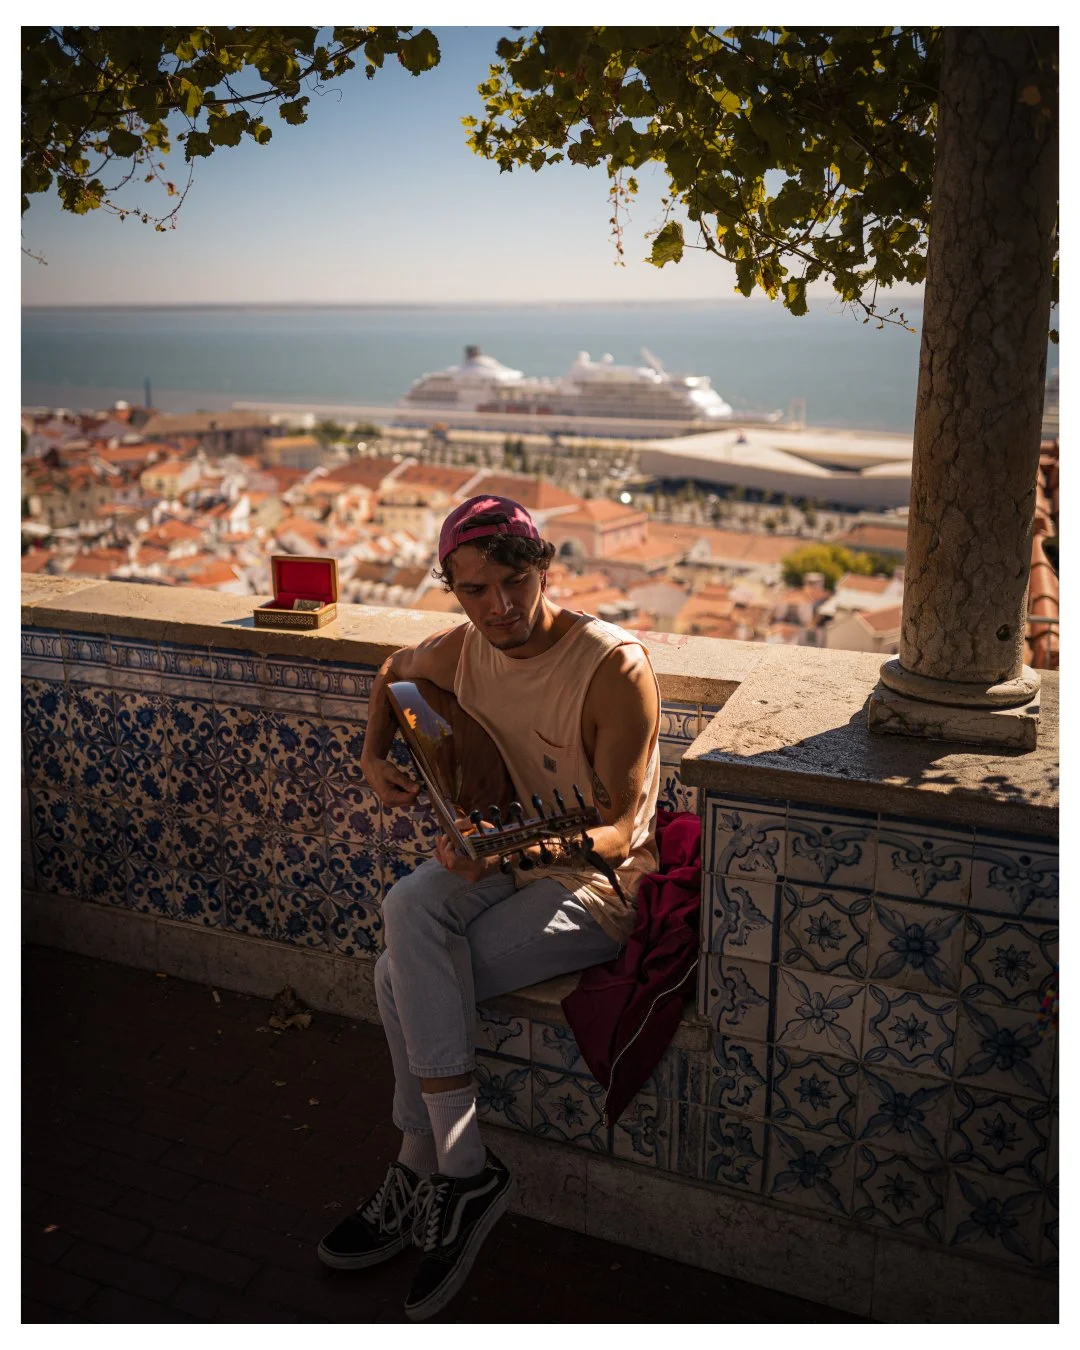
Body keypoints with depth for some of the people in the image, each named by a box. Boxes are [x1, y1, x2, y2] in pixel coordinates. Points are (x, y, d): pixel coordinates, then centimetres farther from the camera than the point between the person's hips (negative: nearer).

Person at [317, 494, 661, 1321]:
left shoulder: (614, 668, -23)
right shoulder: (459, 651, -4)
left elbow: (620, 834, -22)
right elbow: (393, 674, 22)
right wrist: (375, 755, 4)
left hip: (593, 881, -6)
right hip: (492, 854, 6)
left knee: (405, 978, -21)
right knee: (408, 912, -25)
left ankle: (429, 1174, 2)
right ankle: (459, 1171, -11)